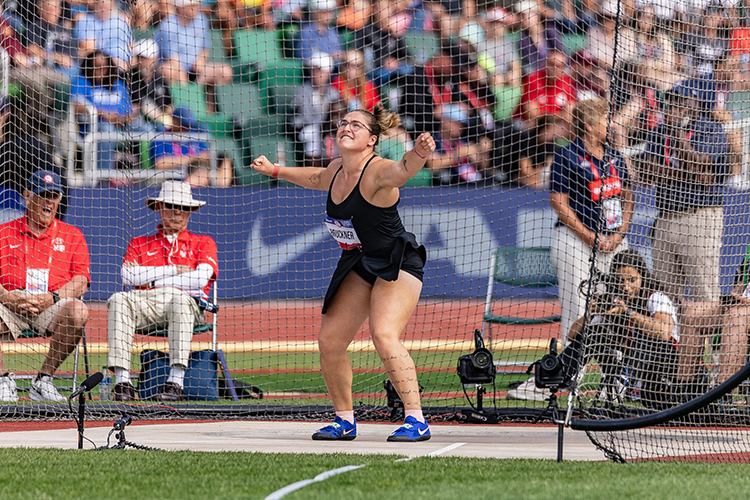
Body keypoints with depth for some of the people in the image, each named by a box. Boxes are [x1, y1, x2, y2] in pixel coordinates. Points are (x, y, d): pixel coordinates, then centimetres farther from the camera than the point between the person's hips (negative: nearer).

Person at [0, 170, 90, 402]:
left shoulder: (72, 236, 16)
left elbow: (81, 283, 3)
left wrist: (50, 298, -16)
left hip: (52, 306, 0)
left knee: (77, 311, -34)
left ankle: (43, 381, -20)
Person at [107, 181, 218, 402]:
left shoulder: (203, 243, 21)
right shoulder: (139, 244, 26)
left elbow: (200, 279, 1)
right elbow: (128, 276, 6)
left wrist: (149, 278, 1)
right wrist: (174, 270, 1)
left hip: (189, 304, -2)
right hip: (145, 303, 2)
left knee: (179, 299, -39)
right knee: (119, 300, -31)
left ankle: (176, 382, -45)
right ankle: (122, 382, -37)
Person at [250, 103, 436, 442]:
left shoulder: (377, 172, -22)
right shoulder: (337, 171, 3)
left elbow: (402, 170, -46)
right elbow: (316, 178, 29)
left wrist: (418, 154, -68)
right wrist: (275, 171, 39)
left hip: (397, 263, -9)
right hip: (360, 264, 9)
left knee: (383, 335, -27)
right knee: (329, 340, 5)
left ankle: (416, 420, -25)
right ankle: (345, 420, 23)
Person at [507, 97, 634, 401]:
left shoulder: (615, 158, 14)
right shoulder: (568, 157, -6)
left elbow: (627, 198, 18)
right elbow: (558, 202, -9)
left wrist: (618, 234, 1)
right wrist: (591, 237, -14)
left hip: (614, 243, 6)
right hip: (575, 242, -6)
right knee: (577, 313, -11)